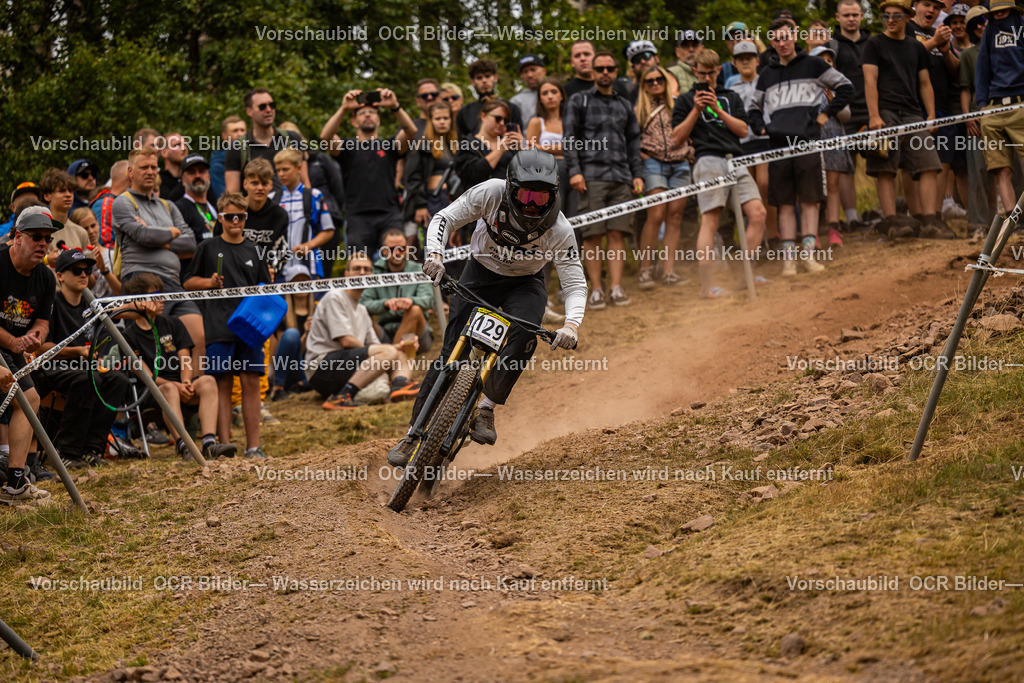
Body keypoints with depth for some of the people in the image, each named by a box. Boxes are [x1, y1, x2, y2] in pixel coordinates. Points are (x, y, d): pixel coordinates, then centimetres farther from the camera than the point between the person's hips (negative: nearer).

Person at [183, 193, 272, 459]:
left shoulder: (253, 251, 14)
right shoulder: (209, 247, 7)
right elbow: (189, 282, 11)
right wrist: (210, 282, -7)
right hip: (219, 326, -2)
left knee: (251, 383, 0)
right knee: (222, 384, -2)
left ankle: (253, 445, 3)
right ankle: (224, 444, -2)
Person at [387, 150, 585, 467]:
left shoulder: (559, 230, -27)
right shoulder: (492, 193, -27)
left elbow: (575, 282, -23)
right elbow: (445, 218, -19)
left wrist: (572, 325, -41)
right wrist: (434, 254, -38)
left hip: (524, 284, 0)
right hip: (481, 273, 0)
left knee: (523, 334, -32)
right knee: (452, 352, -9)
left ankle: (486, 408, -16)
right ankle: (414, 433, 1)